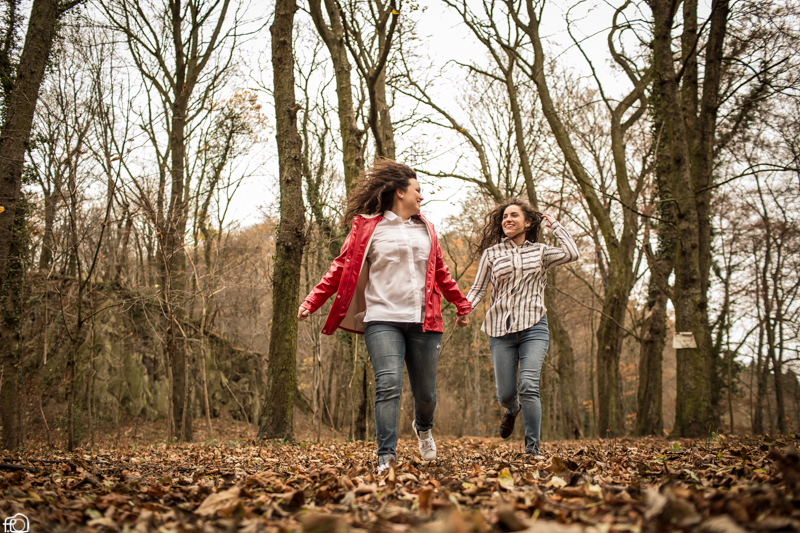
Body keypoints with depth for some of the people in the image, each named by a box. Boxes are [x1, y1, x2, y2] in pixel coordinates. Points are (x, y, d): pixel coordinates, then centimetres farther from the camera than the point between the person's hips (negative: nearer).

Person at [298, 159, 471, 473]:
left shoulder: (426, 229, 19)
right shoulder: (367, 227, 4)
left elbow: (440, 272, 28)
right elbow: (342, 269, 2)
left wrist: (462, 304, 32)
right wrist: (312, 302, -7)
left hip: (423, 321, 4)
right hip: (382, 320, -4)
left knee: (425, 391, 8)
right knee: (389, 385, -19)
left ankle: (423, 427, 41)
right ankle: (386, 458, -12)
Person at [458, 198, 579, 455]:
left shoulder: (540, 252, 9)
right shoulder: (491, 253, 9)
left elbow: (571, 253, -8)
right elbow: (478, 288, 8)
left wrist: (553, 224, 5)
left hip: (533, 327, -1)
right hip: (501, 330, 1)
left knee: (529, 386, -17)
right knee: (505, 393, 4)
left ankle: (532, 448, -6)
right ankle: (512, 410, 43)